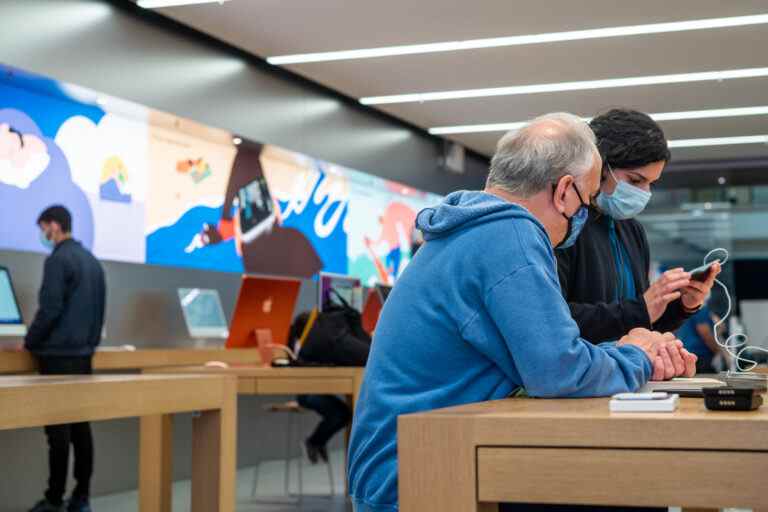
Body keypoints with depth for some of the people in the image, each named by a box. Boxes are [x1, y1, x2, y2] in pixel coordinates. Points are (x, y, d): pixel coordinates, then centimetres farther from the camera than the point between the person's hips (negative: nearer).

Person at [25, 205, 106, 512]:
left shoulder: (58, 259, -12)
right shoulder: (92, 261, 14)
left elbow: (50, 309, -16)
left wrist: (30, 342, -4)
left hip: (58, 353, -8)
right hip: (84, 352, 8)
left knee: (58, 426, -4)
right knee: (80, 423, 8)